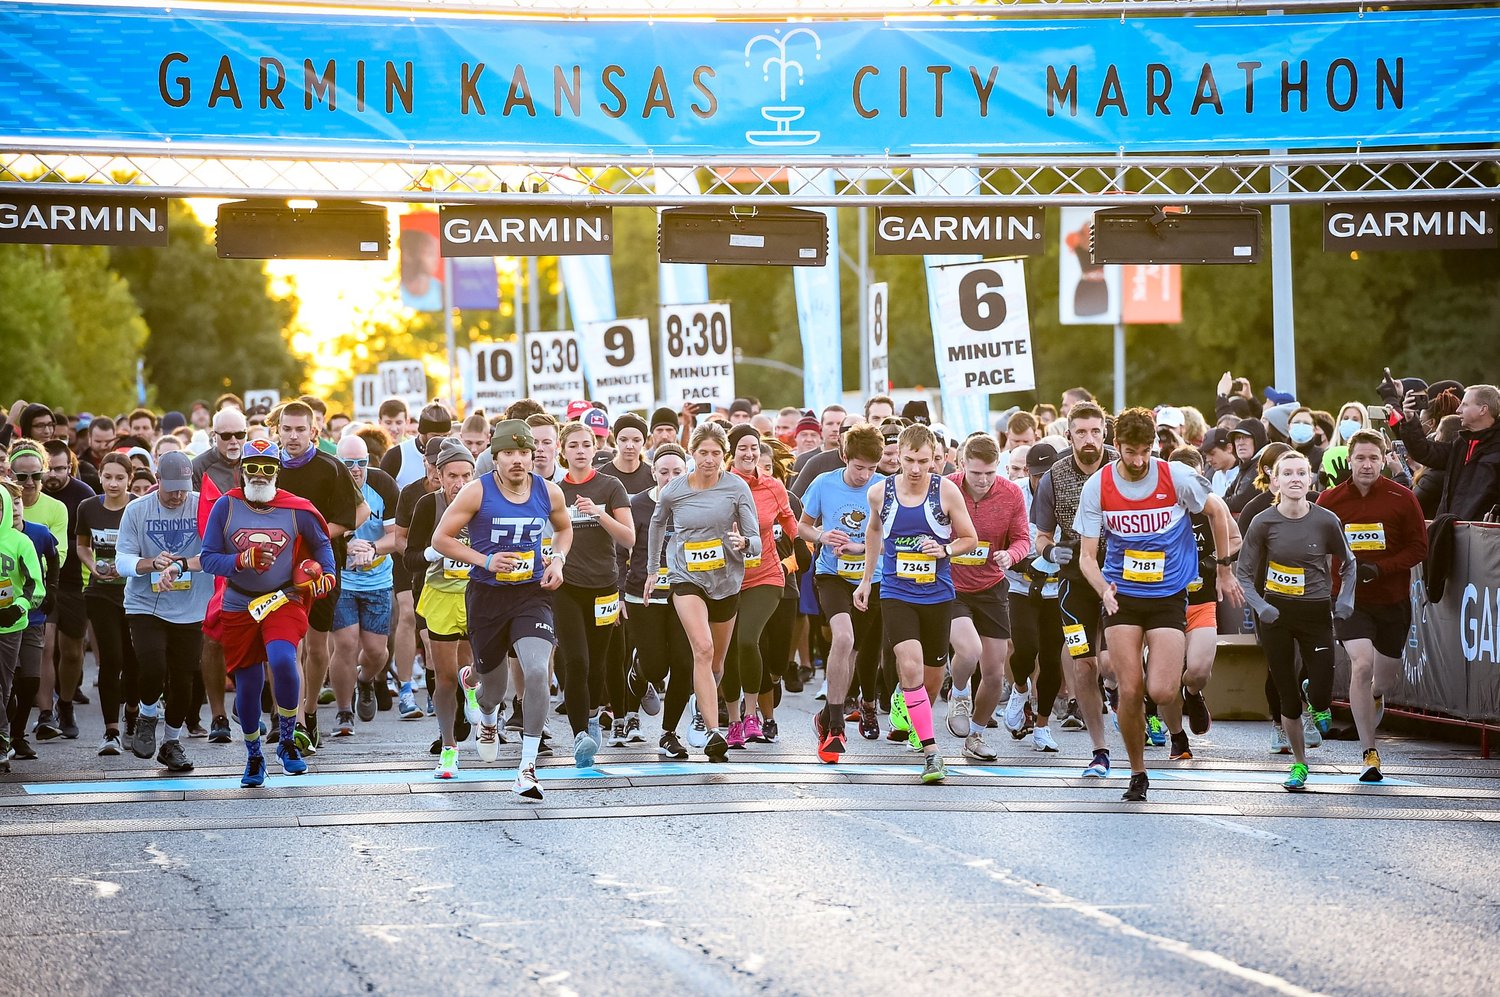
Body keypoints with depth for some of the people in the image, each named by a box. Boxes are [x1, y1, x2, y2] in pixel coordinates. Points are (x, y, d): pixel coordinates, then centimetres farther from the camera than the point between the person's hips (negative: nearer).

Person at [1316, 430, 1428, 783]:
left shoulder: (1402, 498, -5)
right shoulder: (1330, 500, -2)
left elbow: (1418, 549, -3)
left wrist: (1379, 569, -16)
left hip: (1393, 599, 1)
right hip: (1349, 599, -1)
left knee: (1386, 680, 12)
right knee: (1361, 665, -22)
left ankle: (1374, 697, 52)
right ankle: (1369, 752, -15)